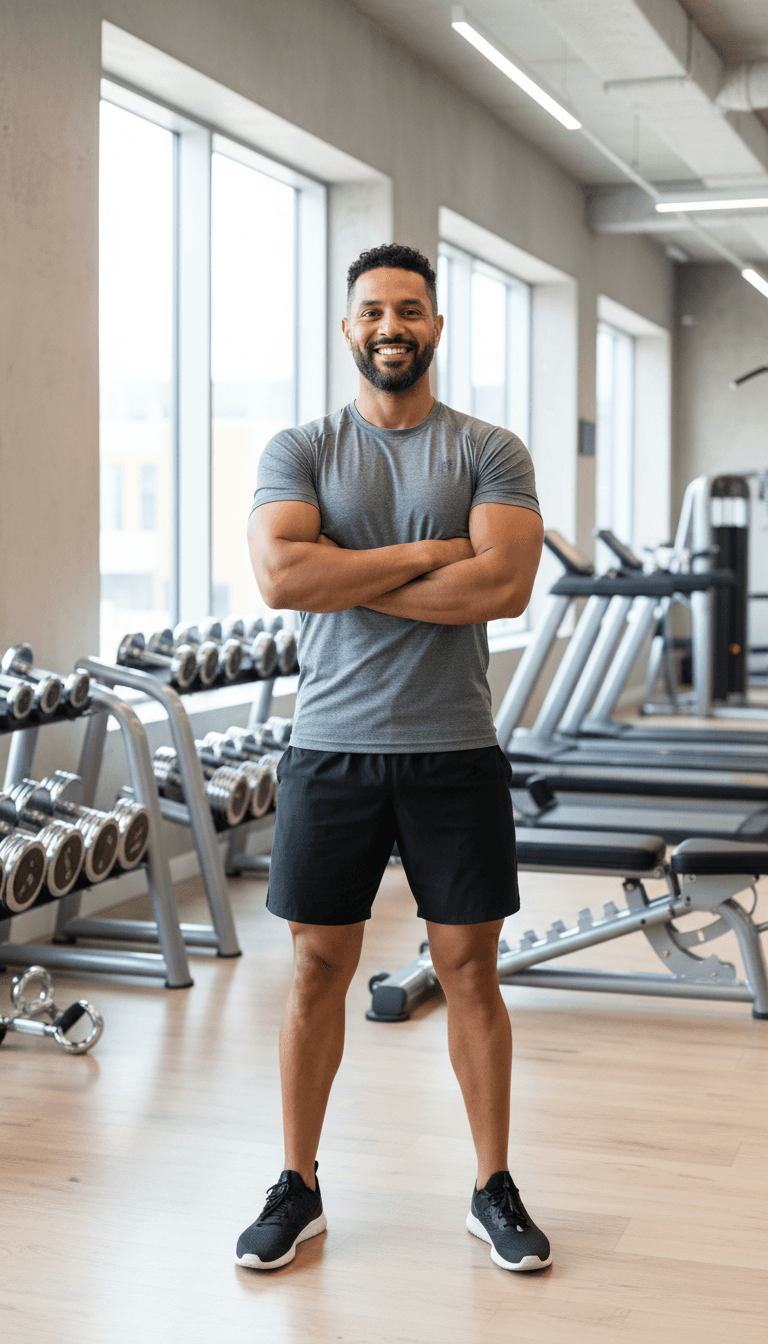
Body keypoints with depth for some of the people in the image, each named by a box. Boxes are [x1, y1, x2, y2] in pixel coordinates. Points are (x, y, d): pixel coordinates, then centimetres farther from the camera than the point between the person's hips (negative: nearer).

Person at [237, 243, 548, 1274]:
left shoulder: (491, 452, 1)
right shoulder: (300, 450, 3)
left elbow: (505, 583, -16)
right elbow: (281, 575, -15)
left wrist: (350, 578, -14)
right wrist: (425, 551, -15)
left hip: (455, 751, 0)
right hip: (331, 748, 1)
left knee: (471, 967, 7)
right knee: (318, 967, 8)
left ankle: (495, 1190, 22)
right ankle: (298, 1189, 24)